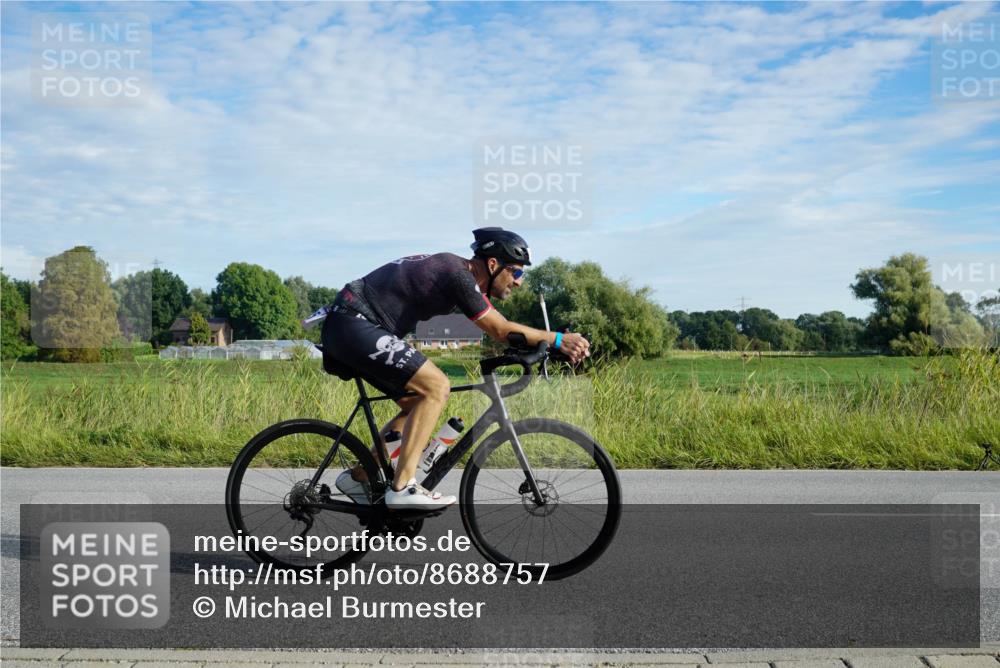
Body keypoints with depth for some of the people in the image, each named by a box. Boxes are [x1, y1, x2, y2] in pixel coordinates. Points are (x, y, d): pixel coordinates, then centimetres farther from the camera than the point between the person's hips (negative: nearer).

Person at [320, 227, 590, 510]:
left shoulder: (459, 271, 13)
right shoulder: (459, 275, -16)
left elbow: (498, 329, 17)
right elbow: (502, 331, -12)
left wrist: (555, 343, 11)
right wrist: (558, 340, -5)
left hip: (346, 329, 10)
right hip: (355, 325, -10)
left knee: (416, 405, 13)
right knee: (436, 386, -16)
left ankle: (358, 477, 17)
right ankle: (403, 488, -16)